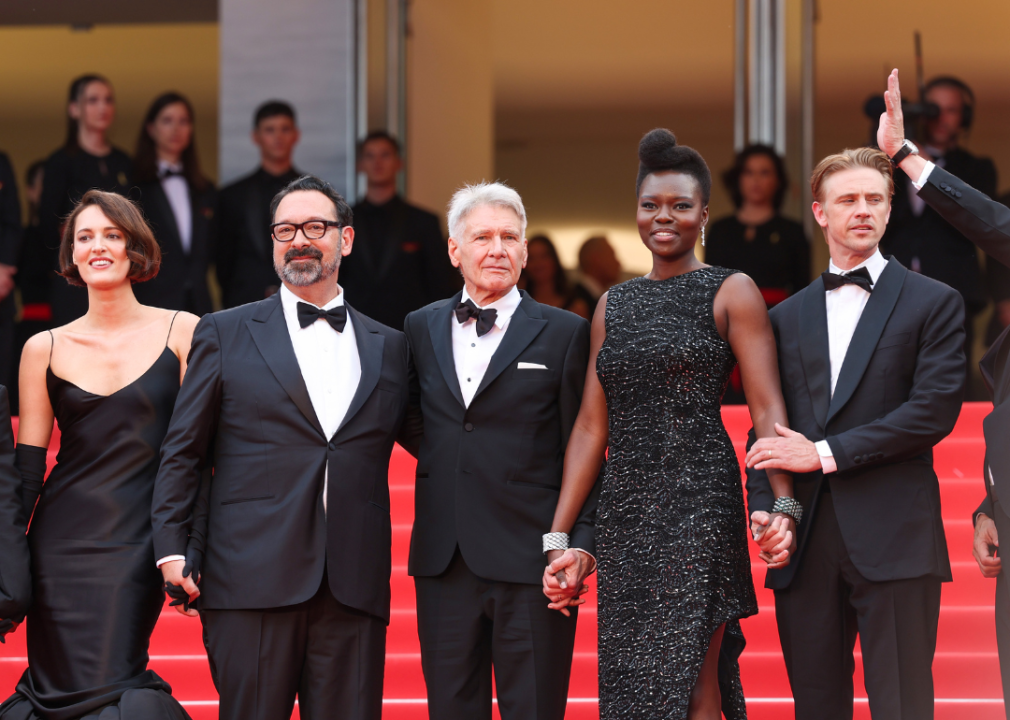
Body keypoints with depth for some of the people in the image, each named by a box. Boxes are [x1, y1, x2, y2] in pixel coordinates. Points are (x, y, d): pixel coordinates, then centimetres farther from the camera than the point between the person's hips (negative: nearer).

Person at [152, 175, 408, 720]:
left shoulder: (389, 347, 16)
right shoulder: (224, 334, 10)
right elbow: (182, 452, 7)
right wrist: (172, 549, -2)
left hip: (354, 587, 2)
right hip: (252, 582, -2)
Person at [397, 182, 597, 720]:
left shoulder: (564, 334, 1)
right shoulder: (421, 328, 12)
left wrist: (580, 542, -9)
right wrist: (440, 454, 5)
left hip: (530, 561, -3)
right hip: (442, 560, 4)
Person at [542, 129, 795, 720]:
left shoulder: (732, 293, 1)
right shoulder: (614, 305, 16)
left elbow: (767, 410, -7)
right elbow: (592, 426, 15)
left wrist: (783, 504, -22)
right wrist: (561, 537, 9)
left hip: (700, 501, -6)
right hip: (624, 514, 6)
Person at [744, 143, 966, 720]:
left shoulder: (934, 303, 6)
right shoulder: (786, 317, 18)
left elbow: (935, 409, -6)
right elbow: (767, 426, 17)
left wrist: (825, 453, -9)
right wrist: (762, 506, -2)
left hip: (895, 541, -4)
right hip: (805, 542, 4)